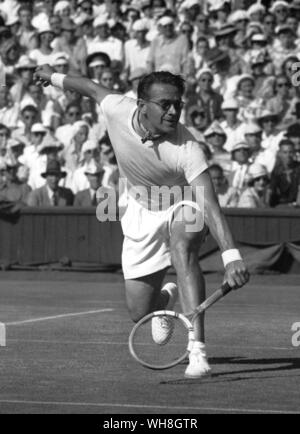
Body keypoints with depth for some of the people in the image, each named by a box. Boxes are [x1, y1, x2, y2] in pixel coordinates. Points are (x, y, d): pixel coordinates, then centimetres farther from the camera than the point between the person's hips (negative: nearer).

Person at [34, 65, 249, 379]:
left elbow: (210, 205, -42)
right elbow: (93, 88, 0)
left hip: (182, 208, -4)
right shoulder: (117, 111, -24)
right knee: (140, 312, 4)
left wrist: (231, 256, -55)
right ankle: (167, 297, 46)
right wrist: (54, 77, 19)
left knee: (181, 246, -40)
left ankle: (198, 349, -42)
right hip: (142, 213, 4)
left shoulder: (186, 150, -35)